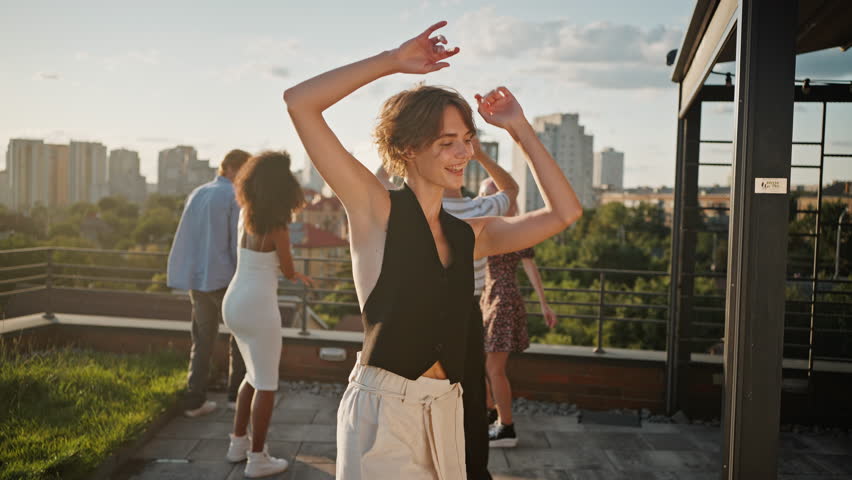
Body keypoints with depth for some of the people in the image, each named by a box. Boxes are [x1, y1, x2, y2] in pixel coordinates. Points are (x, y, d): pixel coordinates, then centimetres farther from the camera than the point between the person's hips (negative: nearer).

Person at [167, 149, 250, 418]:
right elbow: (240, 244, -13)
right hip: (223, 279, -7)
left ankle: (194, 401, 11)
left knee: (203, 340, 12)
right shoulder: (235, 197, -9)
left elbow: (190, 239, 18)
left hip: (196, 279, 7)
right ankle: (237, 392, 14)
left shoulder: (197, 194, 13)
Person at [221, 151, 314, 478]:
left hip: (234, 302, 8)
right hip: (258, 307, -8)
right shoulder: (277, 227, -16)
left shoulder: (245, 215, 6)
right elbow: (287, 271, -4)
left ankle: (239, 442, 29)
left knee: (255, 374, 24)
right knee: (267, 384, 5)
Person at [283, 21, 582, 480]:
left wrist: (520, 128, 10)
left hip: (444, 410, 6)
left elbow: (564, 212, 11)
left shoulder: (469, 235, 9)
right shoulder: (375, 210, -5)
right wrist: (394, 59, -8)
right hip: (381, 410, -5)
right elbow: (299, 101, -12)